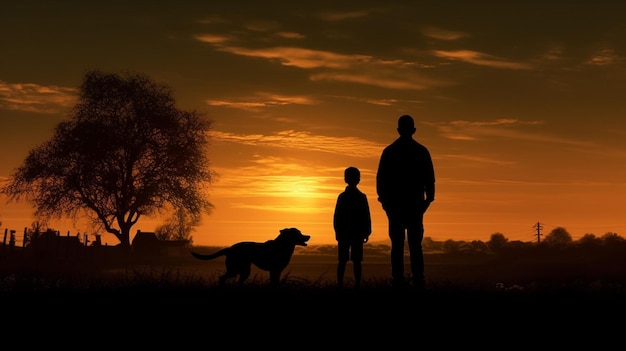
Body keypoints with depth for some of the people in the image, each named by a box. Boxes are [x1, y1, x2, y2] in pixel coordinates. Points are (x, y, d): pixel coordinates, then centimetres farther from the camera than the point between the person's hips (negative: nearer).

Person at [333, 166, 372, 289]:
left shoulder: (342, 197, 1)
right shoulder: (362, 197, -2)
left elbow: (336, 217, 2)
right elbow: (367, 217, -2)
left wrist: (337, 232, 9)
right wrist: (366, 232, 5)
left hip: (343, 233, 1)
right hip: (358, 233, -1)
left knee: (342, 261, 3)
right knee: (356, 261, 0)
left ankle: (340, 284, 1)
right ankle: (357, 284, -2)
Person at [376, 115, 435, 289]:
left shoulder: (389, 151, 4)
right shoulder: (421, 151, 3)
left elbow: (380, 178, 2)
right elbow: (429, 178, 1)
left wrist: (384, 199, 8)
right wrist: (428, 198, 8)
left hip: (394, 203, 0)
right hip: (415, 203, 0)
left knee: (397, 243, 1)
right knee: (415, 244, 2)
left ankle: (398, 279, -3)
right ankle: (418, 280, -5)